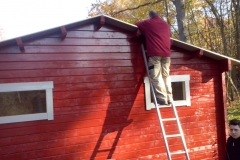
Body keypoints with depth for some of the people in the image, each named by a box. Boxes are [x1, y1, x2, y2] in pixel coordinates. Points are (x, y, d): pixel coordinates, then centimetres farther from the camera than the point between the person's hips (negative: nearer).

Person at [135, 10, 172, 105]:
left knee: (156, 77, -6)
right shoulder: (166, 24, 24)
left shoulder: (148, 23, 9)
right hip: (166, 53, 5)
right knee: (166, 76, 11)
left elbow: (136, 25, 19)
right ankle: (169, 98, 7)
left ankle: (162, 98, -13)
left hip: (154, 53, -5)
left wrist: (143, 30, 36)